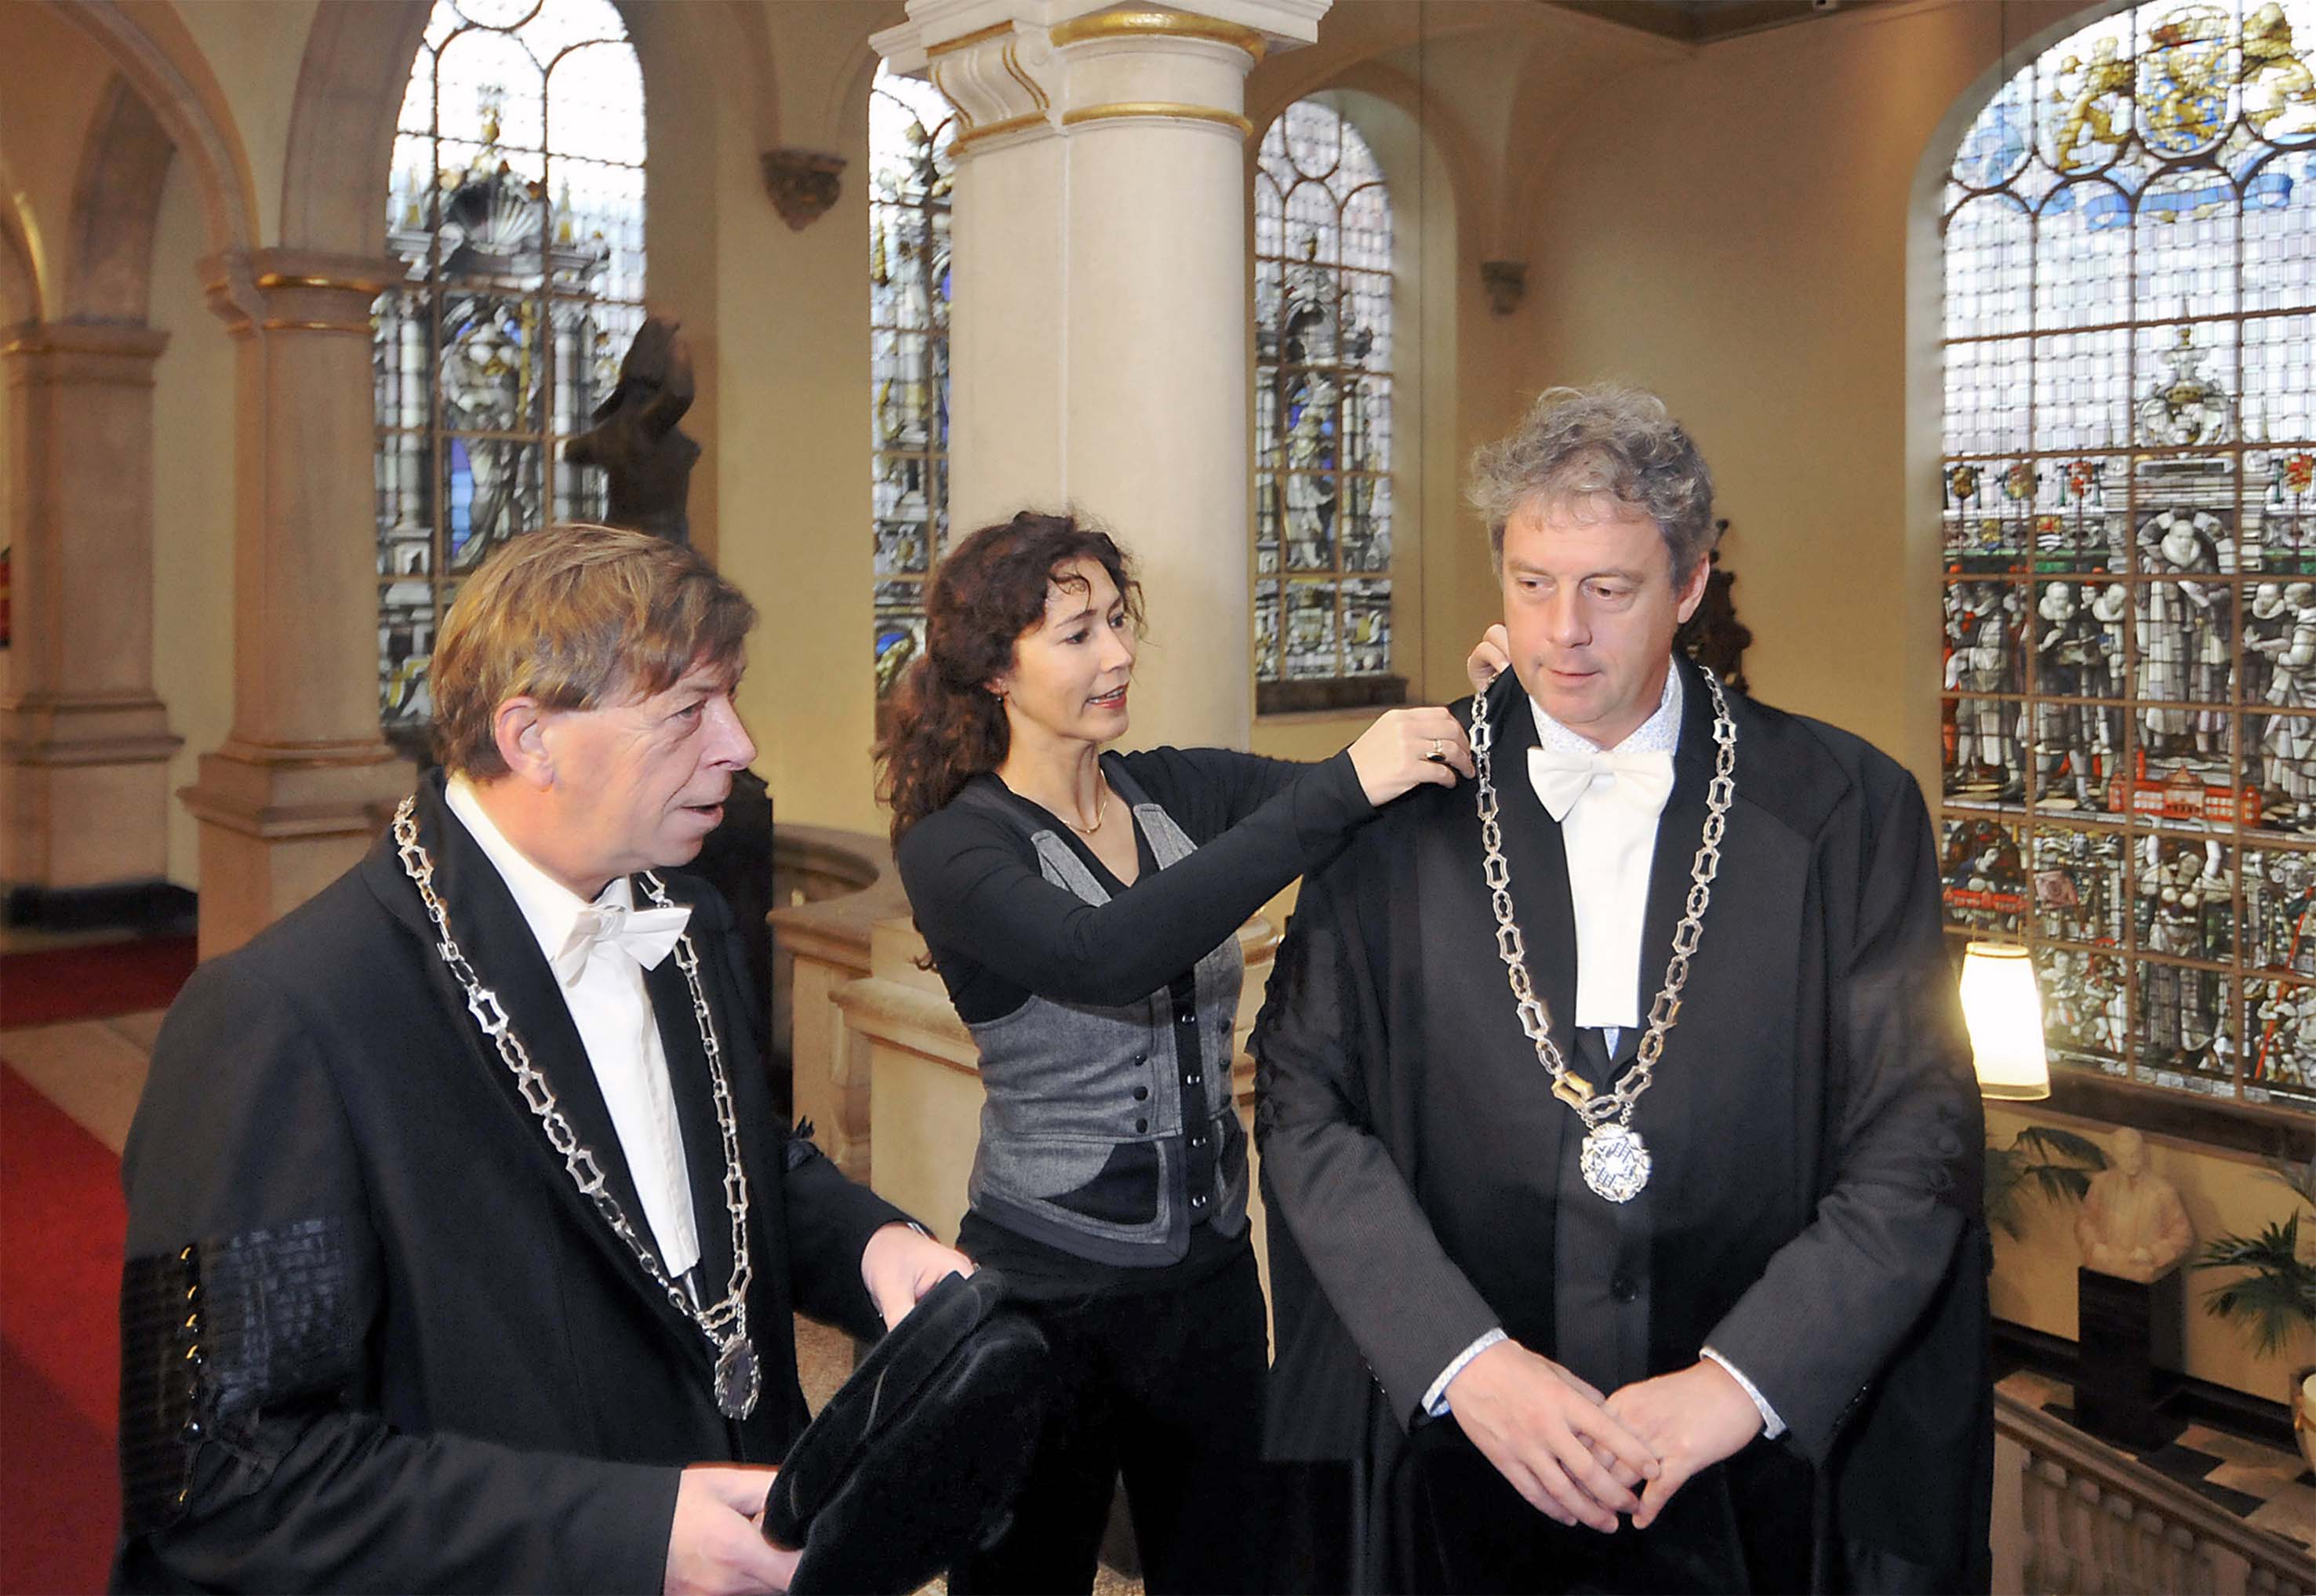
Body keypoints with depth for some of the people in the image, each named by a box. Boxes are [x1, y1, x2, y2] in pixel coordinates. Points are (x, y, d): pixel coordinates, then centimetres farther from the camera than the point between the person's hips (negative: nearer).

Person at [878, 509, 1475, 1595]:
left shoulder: (1183, 791, 2)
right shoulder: (953, 847, -14)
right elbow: (1106, 955, -33)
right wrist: (1343, 788, -37)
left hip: (1210, 1271, 5)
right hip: (1049, 1290, -5)